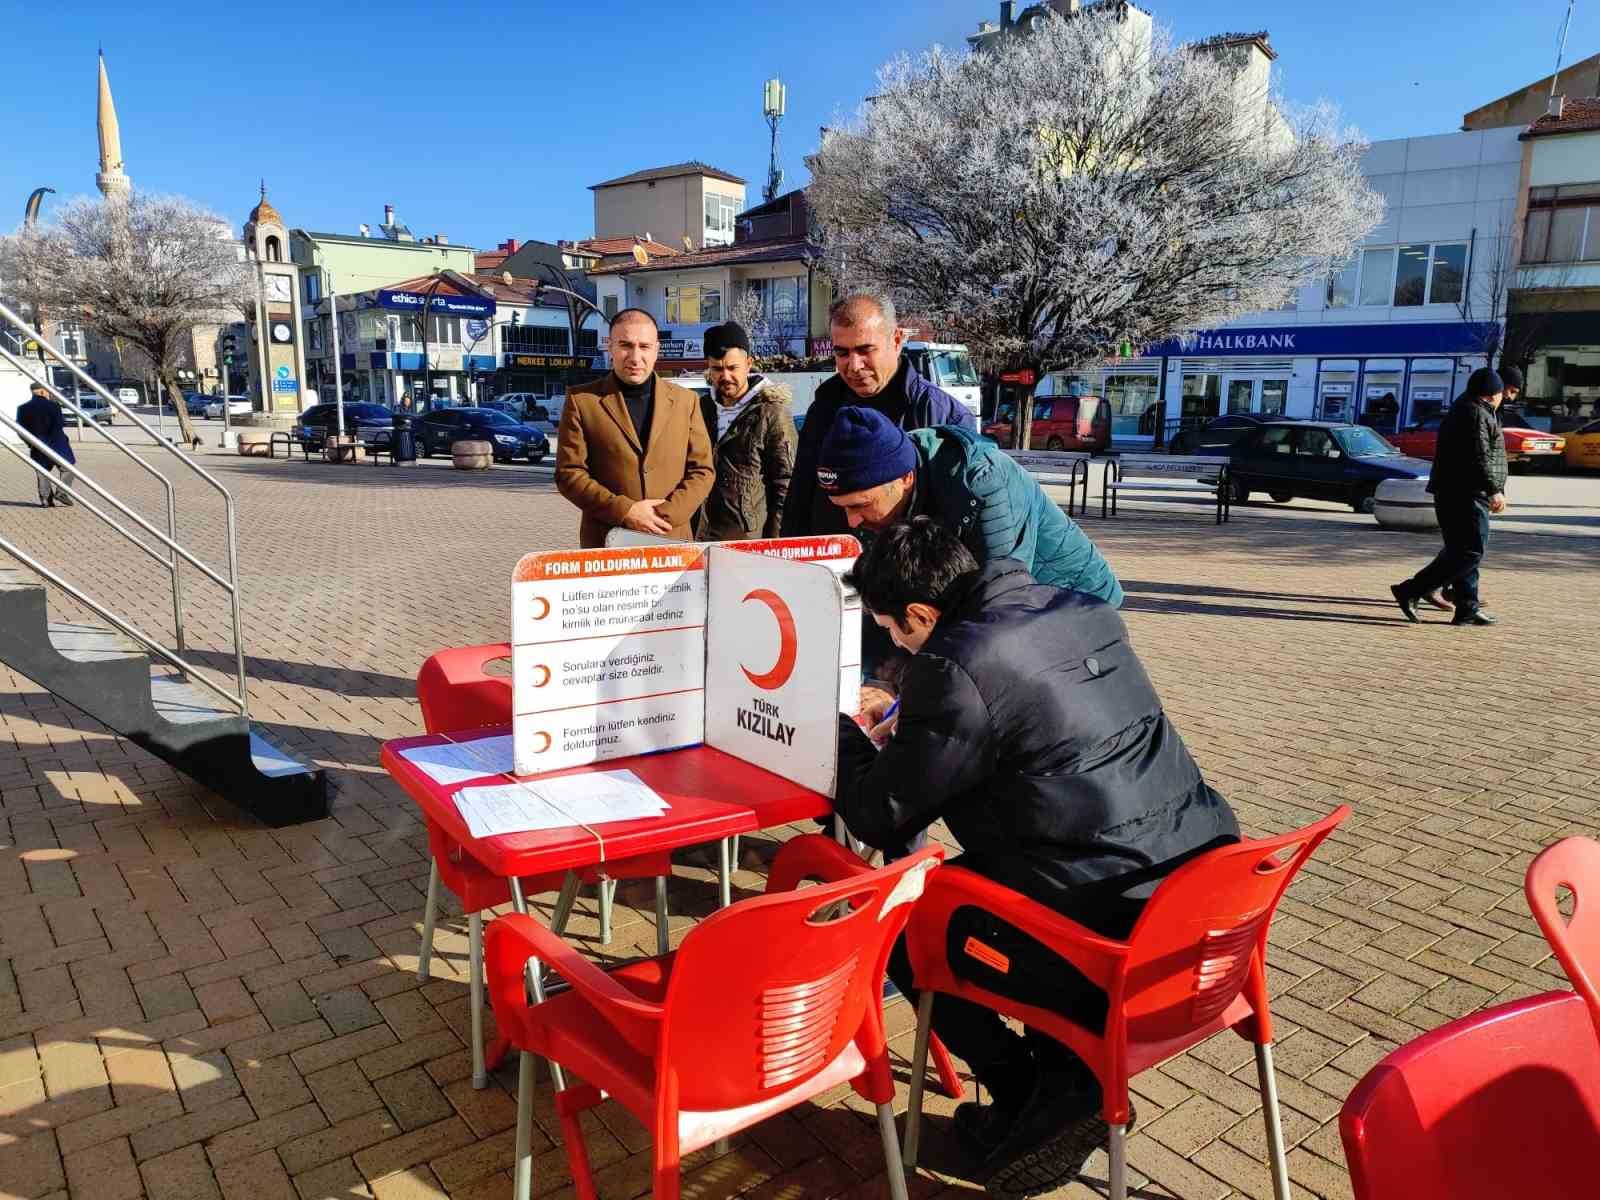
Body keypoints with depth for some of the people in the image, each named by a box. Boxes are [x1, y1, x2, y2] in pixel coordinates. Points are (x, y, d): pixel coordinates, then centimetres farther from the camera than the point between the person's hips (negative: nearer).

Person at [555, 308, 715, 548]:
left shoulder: (685, 400, 7)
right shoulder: (581, 401, 1)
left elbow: (703, 471, 5)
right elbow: (569, 473, -3)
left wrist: (664, 517, -9)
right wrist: (624, 511, -14)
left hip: (672, 541, 2)